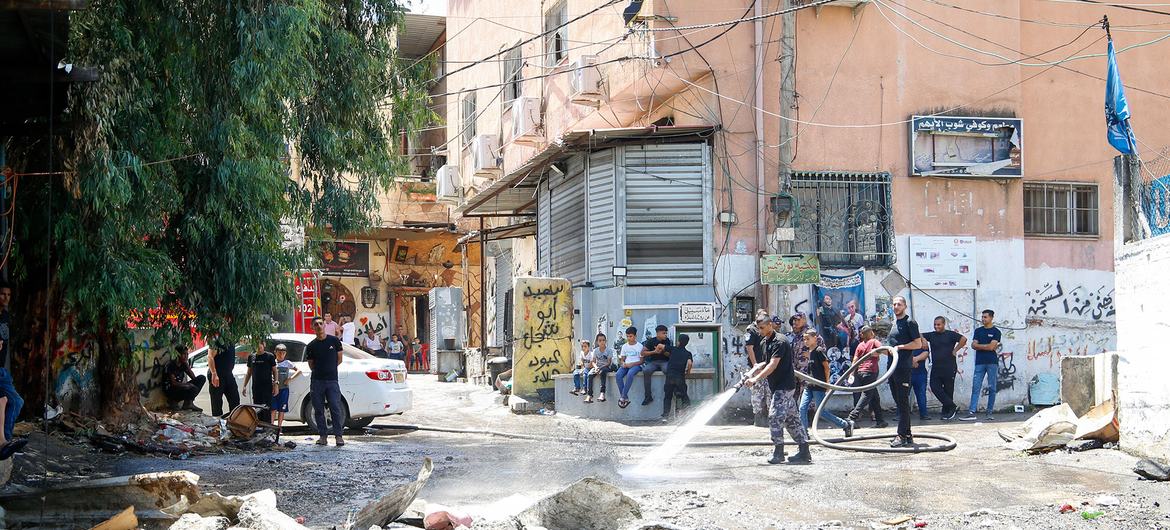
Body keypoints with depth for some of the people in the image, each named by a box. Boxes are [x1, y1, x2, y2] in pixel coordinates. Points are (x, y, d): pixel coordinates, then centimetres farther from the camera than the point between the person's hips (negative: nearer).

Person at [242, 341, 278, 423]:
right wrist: (244, 386, 11)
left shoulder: (270, 356, 0)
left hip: (267, 387, -4)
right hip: (255, 387, 4)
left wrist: (275, 385, -7)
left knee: (266, 408, -8)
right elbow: (249, 373, 17)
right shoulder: (251, 357, 11)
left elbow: (275, 371, 2)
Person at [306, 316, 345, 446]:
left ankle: (338, 436, -3)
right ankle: (323, 435, 10)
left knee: (336, 409, -7)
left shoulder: (334, 341, 5)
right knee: (319, 410, 3)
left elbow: (339, 359, 11)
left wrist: (329, 368, 7)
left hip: (332, 380, -2)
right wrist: (320, 371, 5)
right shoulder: (311, 346, 7)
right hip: (316, 381, 2)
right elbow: (311, 365, 15)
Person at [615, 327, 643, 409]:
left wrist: (632, 364, -16)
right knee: (618, 374, -29)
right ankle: (626, 398, -27)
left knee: (630, 374, -38)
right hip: (626, 365, 4)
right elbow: (622, 359, 16)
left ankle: (623, 397, -34)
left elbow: (641, 361, -1)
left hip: (636, 365, -4)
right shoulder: (624, 346, 15)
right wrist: (623, 363, -8)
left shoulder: (639, 346, 3)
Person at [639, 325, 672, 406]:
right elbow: (643, 353, -2)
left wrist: (662, 351, -14)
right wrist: (654, 352, -12)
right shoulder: (651, 341, 2)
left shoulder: (667, 341, 6)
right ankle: (648, 396, -28)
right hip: (653, 362, 0)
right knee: (646, 371, -32)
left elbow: (669, 355, 5)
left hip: (664, 362, 0)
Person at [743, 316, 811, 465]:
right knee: (792, 418, 9)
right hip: (778, 385, 10)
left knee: (775, 417, -12)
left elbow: (773, 365, -24)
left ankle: (778, 453, -6)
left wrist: (756, 379, -30)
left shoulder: (780, 342, -16)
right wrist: (754, 371, 5)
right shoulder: (766, 341, 13)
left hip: (784, 385, -10)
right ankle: (804, 452, 11)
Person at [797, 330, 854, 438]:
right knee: (802, 409, -1)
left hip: (819, 387, -8)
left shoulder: (819, 351, -11)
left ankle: (846, 425, 7)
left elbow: (826, 367, -12)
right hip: (809, 386, 8)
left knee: (821, 411, -5)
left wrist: (827, 382, -10)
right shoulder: (808, 351, 13)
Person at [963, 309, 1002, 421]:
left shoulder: (996, 332, 2)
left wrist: (979, 346, 1)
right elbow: (973, 345, 5)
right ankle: (971, 412, -12)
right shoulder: (978, 331, 15)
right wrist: (986, 346, -4)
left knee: (992, 388, 0)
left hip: (992, 362, -3)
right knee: (975, 388, -6)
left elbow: (991, 347, -9)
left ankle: (989, 413, 6)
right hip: (980, 363, 3)